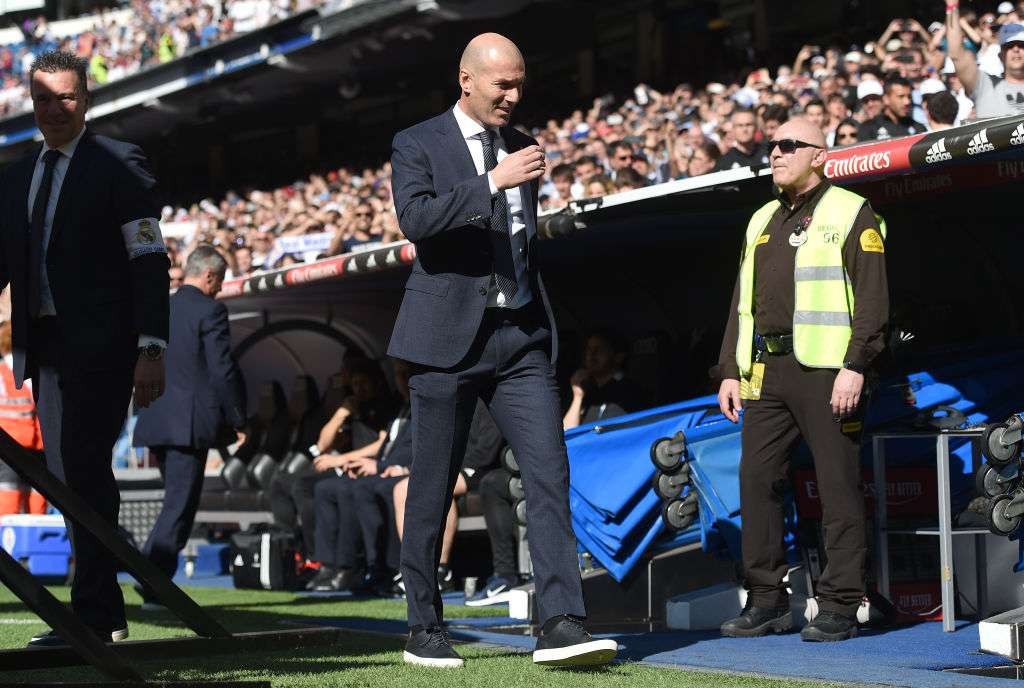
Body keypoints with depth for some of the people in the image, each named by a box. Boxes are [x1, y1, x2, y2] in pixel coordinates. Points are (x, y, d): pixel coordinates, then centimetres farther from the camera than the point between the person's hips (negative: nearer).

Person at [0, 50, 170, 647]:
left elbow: (150, 262, -7)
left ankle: (93, 614, -12)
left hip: (100, 345, -7)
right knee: (67, 480, 7)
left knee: (85, 471, -13)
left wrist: (151, 349, -15)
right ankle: (108, 613, 13)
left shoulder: (120, 165, -2)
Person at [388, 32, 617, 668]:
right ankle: (425, 630, 15)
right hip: (449, 336, -4)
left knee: (550, 473, -10)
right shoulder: (418, 145, 0)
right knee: (433, 490, 3)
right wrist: (494, 182, -24)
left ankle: (562, 626, -15)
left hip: (522, 336, 4)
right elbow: (416, 218, -19)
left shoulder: (521, 146, 15)